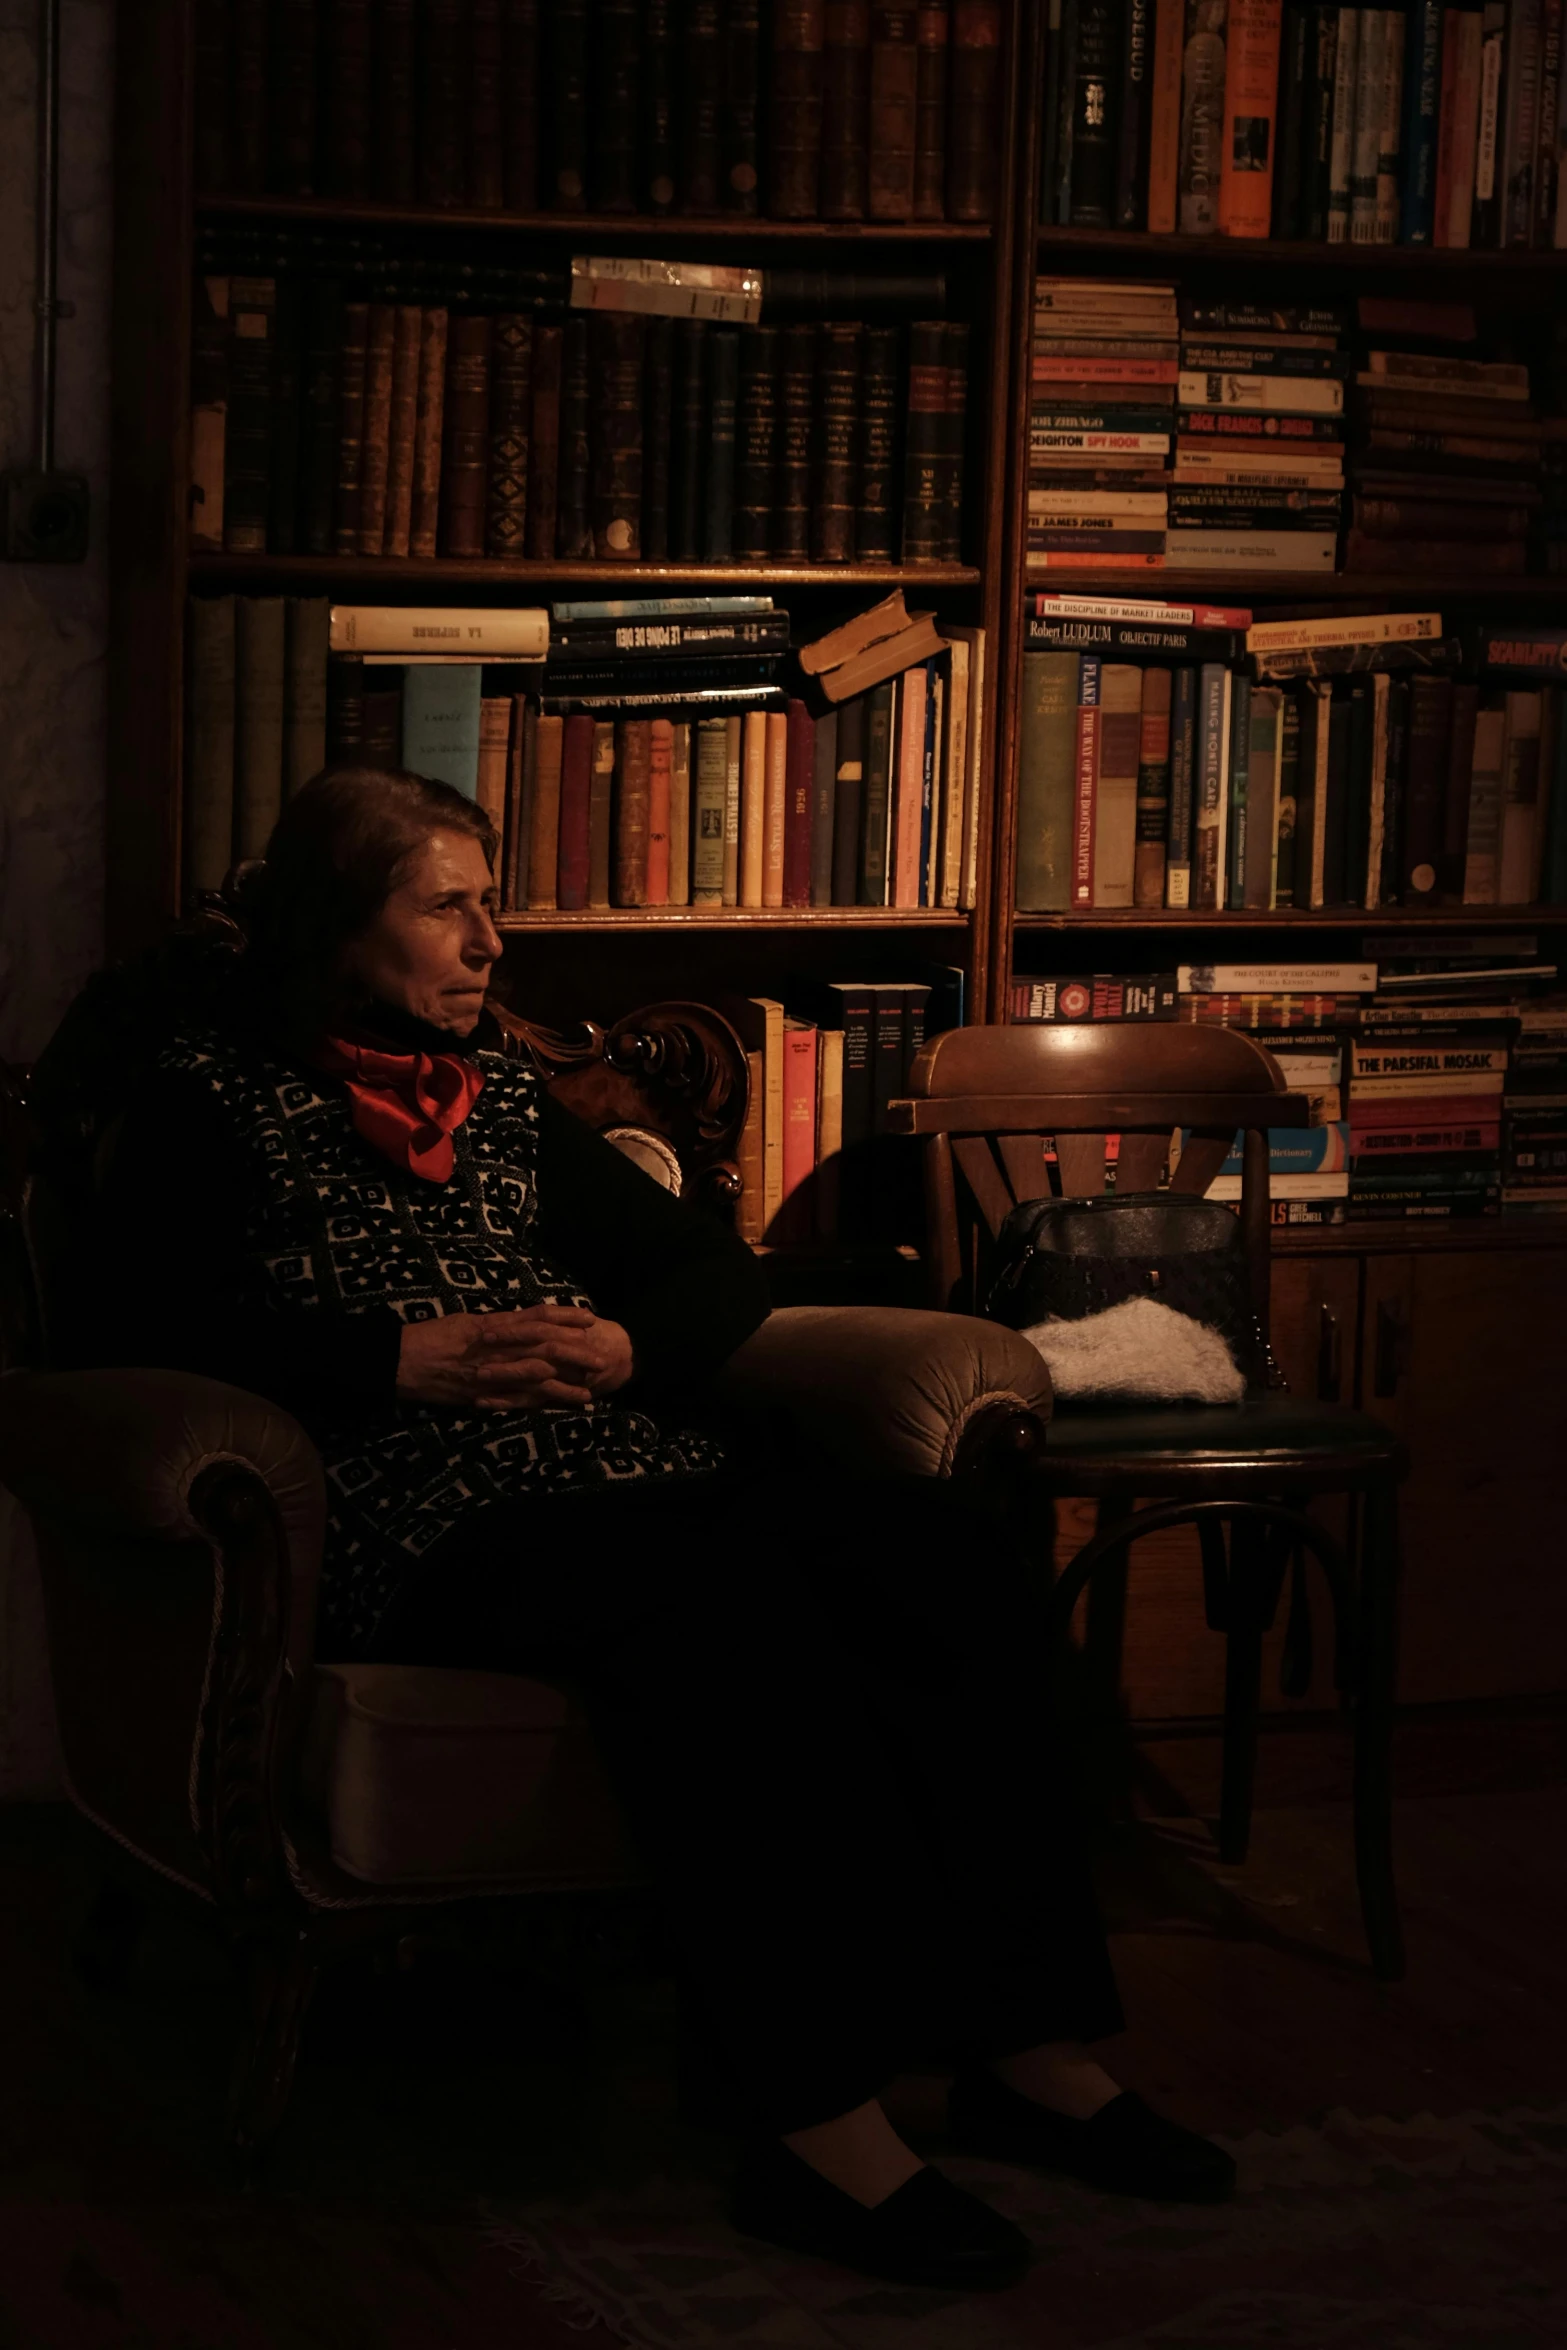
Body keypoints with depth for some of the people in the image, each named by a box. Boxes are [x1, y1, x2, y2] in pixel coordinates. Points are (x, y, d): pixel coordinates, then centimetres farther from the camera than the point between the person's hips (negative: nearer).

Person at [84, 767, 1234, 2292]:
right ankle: (817, 2121, -39)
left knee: (935, 1555, -21)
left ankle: (1030, 2050, -22)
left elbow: (711, 1268, 25)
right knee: (724, 1600, -37)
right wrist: (410, 1357, -13)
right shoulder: (212, 1100, 10)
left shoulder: (497, 1094, 27)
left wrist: (623, 1346, 1)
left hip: (631, 1466, 7)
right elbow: (157, 1339, -6)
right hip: (426, 1525, -7)